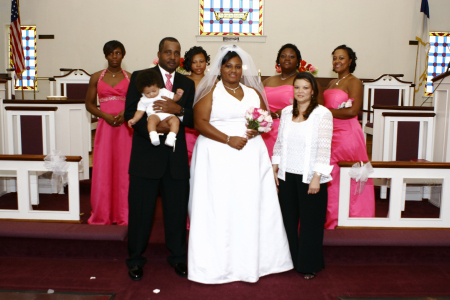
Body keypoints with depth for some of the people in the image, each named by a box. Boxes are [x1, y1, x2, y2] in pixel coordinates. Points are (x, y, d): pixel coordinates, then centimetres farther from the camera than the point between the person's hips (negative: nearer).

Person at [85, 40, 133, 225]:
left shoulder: (130, 78, 8)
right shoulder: (96, 77, 10)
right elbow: (89, 104, 10)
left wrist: (125, 114, -11)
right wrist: (105, 115, -7)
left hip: (125, 128, -1)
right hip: (104, 127, 1)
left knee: (124, 169, 0)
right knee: (102, 170, 1)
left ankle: (123, 215, 11)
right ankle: (102, 215, 14)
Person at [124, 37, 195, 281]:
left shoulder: (187, 83, 12)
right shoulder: (140, 77, 3)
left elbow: (193, 120, 4)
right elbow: (130, 112, -6)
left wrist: (178, 109, -16)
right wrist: (153, 127, -22)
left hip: (177, 158, 3)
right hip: (146, 156, -2)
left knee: (177, 209, 10)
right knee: (141, 209, 6)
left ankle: (178, 257, 28)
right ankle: (135, 259, 23)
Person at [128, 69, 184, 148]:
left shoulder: (164, 92, 21)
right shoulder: (143, 100, 18)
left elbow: (173, 98, 26)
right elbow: (140, 111, 15)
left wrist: (178, 95, 4)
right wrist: (134, 119, -1)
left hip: (167, 115, 2)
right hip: (154, 115, -1)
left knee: (175, 120, -29)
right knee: (151, 119, -36)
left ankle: (171, 138, -40)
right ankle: (153, 137, -47)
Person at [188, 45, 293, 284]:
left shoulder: (253, 92, 16)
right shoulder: (210, 91, 1)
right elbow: (200, 123, -9)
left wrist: (258, 128, -6)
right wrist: (229, 139, -17)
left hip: (251, 154, 4)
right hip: (218, 155, -4)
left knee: (251, 205, 6)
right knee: (219, 207, -2)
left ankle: (251, 260, 19)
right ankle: (217, 263, 9)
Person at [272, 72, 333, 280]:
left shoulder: (323, 114, -7)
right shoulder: (286, 112, 8)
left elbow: (324, 148, -11)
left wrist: (317, 177, -15)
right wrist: (275, 169, 9)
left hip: (309, 177, -4)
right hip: (287, 175, 4)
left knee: (310, 222, 6)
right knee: (288, 220, 11)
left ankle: (309, 265, 22)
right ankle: (289, 261, 28)